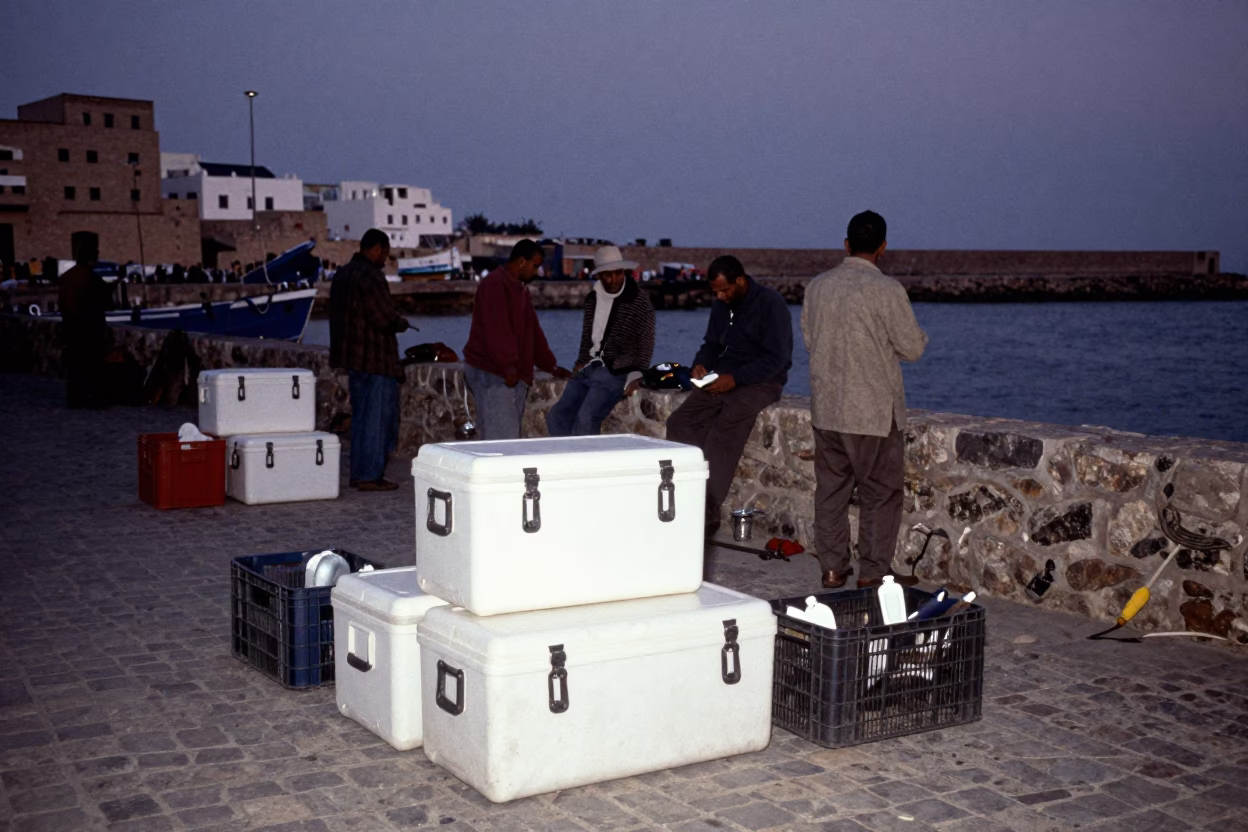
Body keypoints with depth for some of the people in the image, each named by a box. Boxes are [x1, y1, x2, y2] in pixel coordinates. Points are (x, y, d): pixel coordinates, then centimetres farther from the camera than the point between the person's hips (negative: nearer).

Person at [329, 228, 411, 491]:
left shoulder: (342, 274, 13)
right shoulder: (371, 277, -17)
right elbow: (385, 318, -22)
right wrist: (402, 323, 1)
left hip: (353, 355, 10)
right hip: (375, 358, -10)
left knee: (361, 416, 16)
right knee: (377, 417, -3)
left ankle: (359, 472, 20)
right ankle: (370, 476, 0)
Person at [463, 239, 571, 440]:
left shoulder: (520, 288, 20)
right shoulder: (494, 284, -12)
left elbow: (533, 332, 24)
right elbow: (496, 330, -22)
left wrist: (551, 366, 23)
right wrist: (507, 366, -27)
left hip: (514, 374, 10)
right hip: (491, 373, -10)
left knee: (511, 436, 9)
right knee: (502, 437, -13)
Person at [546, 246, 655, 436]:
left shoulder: (640, 301, -7)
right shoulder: (592, 299, 12)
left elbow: (646, 343, -9)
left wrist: (635, 377, -18)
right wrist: (581, 363, 10)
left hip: (615, 373, -7)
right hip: (588, 370, 7)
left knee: (585, 420, -25)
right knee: (557, 416, -5)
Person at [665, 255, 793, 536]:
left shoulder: (770, 303, -12)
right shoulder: (721, 305, 11)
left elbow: (776, 358, -16)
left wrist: (736, 378, -24)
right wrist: (700, 364, -1)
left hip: (760, 381, -7)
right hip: (725, 379, 7)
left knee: (723, 430, -32)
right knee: (679, 422, -16)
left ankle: (708, 512, -30)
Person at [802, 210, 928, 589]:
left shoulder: (817, 286, 3)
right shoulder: (886, 289, -14)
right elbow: (913, 348, -8)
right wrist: (916, 333, 12)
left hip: (826, 408, 5)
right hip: (873, 411, -5)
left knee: (830, 488, 13)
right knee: (880, 493, 6)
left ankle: (832, 568, 18)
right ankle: (873, 572, 10)